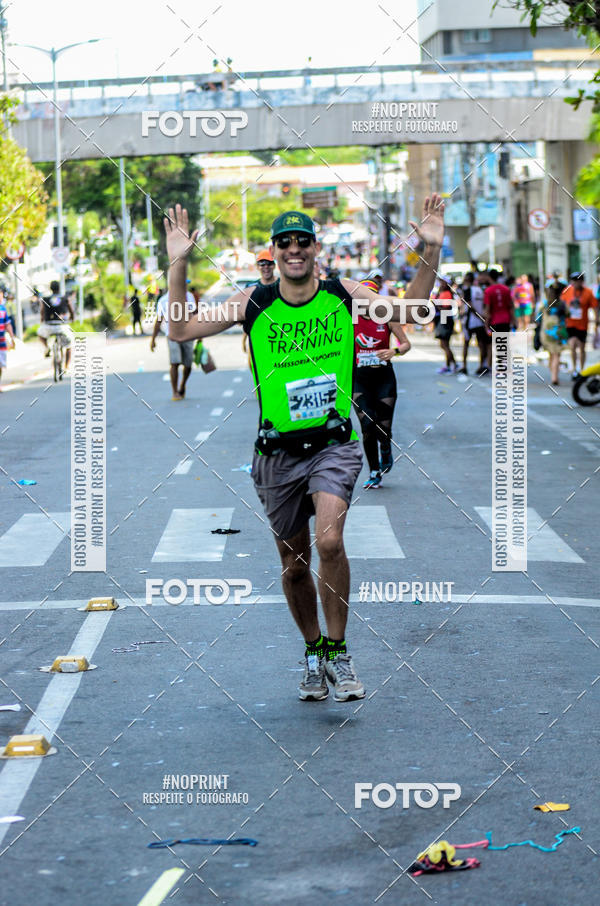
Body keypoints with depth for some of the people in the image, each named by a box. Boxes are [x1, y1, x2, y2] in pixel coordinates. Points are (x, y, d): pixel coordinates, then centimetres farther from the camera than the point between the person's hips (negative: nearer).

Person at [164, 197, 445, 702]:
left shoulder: (344, 295, 1)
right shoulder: (253, 304, 0)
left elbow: (408, 313, 10)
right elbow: (181, 331, -1)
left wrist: (431, 253, -2)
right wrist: (178, 266, -11)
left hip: (334, 443, -1)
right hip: (278, 451, 2)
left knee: (329, 541, -23)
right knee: (294, 563, 10)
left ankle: (338, 652, -7)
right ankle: (314, 653, 33)